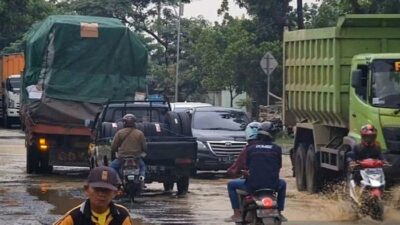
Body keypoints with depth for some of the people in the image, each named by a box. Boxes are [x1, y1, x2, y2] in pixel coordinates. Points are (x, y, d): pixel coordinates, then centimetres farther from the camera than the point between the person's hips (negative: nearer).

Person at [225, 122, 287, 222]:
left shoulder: (249, 149, -2)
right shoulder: (276, 149, 3)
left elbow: (236, 168, 2)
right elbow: (278, 166, 12)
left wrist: (230, 170, 26)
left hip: (252, 186, -2)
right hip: (272, 186, 2)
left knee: (231, 185, 24)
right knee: (282, 184, 37)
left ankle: (237, 214, 14)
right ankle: (279, 213, 30)